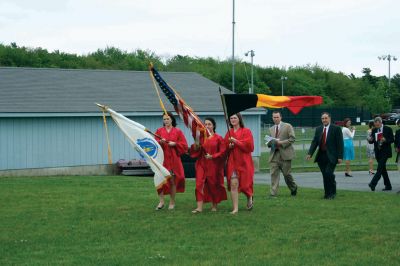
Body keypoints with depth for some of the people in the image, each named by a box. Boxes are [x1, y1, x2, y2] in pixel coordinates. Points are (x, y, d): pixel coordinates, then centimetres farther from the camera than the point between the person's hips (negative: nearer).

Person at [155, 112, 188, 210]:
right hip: (162, 158, 1)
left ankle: (172, 202, 10)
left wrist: (174, 144, -12)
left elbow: (184, 145, 3)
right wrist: (160, 142, -18)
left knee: (172, 180, 1)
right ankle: (161, 201, 0)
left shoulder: (178, 131, 5)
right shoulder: (159, 131, 9)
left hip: (173, 159, -1)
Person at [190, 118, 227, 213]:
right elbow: (196, 151, 10)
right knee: (200, 184, -8)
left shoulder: (218, 138, -1)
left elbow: (222, 152, -4)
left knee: (214, 185, 6)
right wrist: (196, 146, -11)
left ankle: (214, 205, 24)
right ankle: (199, 207, -11)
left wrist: (212, 156, -15)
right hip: (202, 164, 2)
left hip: (214, 165, -2)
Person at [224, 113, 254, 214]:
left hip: (244, 162, -2)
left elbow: (249, 146, -12)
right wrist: (229, 146, -9)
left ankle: (250, 198, 39)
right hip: (232, 161, 2)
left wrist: (236, 142, -15)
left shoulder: (246, 131, -2)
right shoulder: (229, 133, 10)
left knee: (245, 184, 6)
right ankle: (235, 208, -8)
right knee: (233, 184, -10)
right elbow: (225, 148, 13)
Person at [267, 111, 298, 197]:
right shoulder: (271, 129, 18)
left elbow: (292, 138, -6)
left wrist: (281, 143, -15)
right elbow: (269, 142, 23)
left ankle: (293, 188, 26)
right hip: (274, 155, 4)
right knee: (274, 174, -6)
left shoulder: (288, 126, 3)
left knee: (287, 174, 1)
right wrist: (270, 143, -2)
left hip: (285, 154, -4)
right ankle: (273, 193, -7)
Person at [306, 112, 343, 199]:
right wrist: (310, 153, -6)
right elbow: (314, 142, 7)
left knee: (328, 173, -15)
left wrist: (340, 157, -11)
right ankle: (327, 193, 13)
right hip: (321, 156, 5)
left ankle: (332, 193, -1)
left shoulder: (336, 129, -2)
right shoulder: (318, 129, 12)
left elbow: (340, 144, -5)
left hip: (331, 156, -5)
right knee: (325, 176, 5)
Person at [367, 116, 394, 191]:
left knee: (380, 168, -16)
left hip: (385, 152, -6)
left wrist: (385, 140, -22)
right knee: (382, 169, 10)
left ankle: (373, 184, -25)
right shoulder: (374, 130, 10)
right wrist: (370, 140, -12)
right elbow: (372, 141, 11)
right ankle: (388, 186, 18)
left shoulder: (388, 129, -4)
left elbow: (392, 140, -4)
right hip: (378, 152, 6)